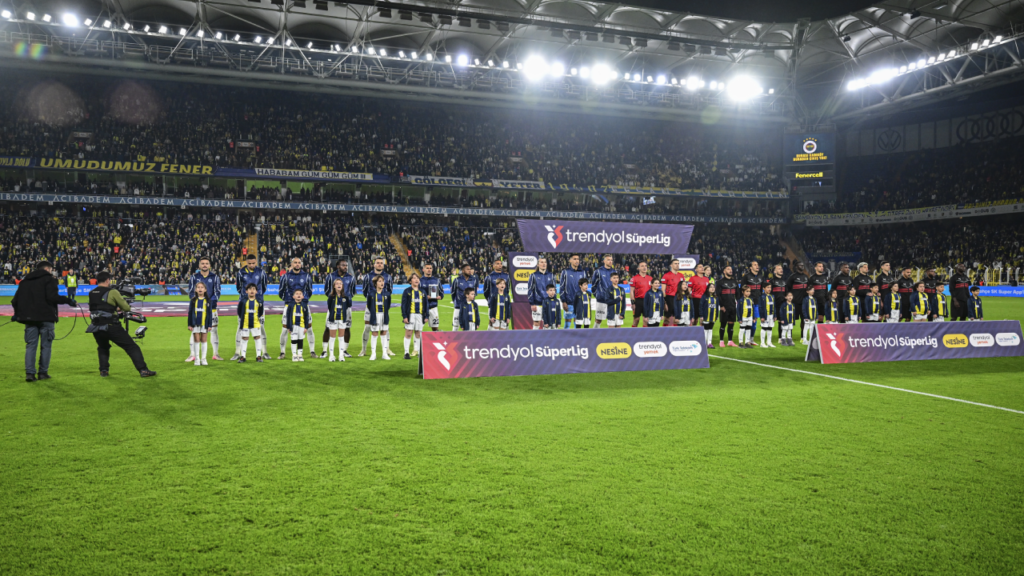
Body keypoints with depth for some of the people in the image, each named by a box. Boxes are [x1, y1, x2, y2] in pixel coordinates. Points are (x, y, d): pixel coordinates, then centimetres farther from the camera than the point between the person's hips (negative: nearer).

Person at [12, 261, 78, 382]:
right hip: (45, 318, -5)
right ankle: (43, 372, 6)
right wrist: (69, 301, -11)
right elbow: (52, 297, -18)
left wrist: (17, 314, 26)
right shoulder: (48, 279, -4)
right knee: (46, 345, 5)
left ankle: (30, 373, -1)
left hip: (29, 318, 5)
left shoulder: (25, 281, 15)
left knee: (30, 345, 7)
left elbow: (15, 300, 13)